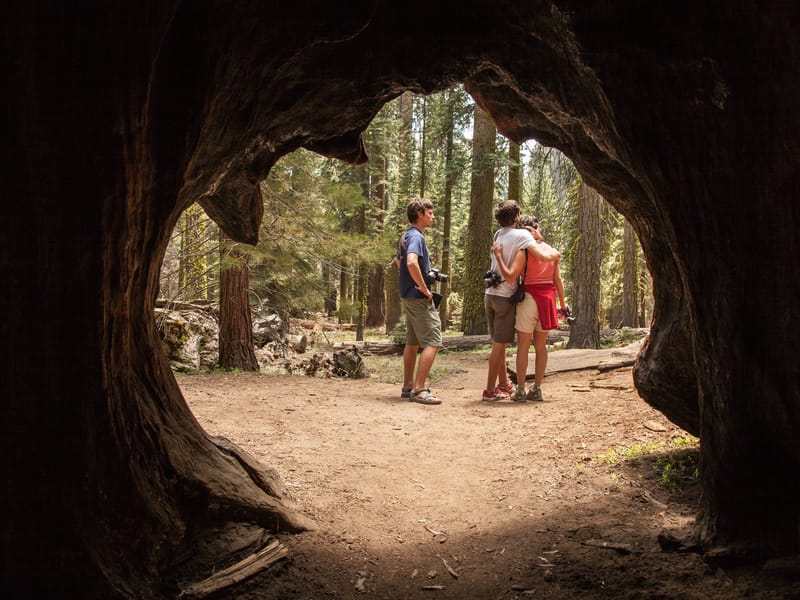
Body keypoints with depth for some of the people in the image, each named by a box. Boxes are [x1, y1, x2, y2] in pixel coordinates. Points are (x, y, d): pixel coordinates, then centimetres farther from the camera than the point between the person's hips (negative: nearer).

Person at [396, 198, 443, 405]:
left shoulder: (406, 236, 15)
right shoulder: (416, 236, -17)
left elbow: (399, 261, 31)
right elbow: (412, 263, -34)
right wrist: (424, 289, -23)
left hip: (408, 296, 10)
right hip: (419, 297, -10)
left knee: (413, 342, 15)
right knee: (432, 342, -10)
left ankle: (408, 386, 21)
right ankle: (419, 390, -13)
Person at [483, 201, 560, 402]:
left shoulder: (498, 235, 10)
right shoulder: (522, 235, -11)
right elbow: (544, 257, -19)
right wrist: (555, 253, 1)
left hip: (490, 294, 7)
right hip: (505, 297, -7)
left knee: (499, 343, 16)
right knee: (499, 344, -2)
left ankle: (503, 384, 27)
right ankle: (490, 390, 0)